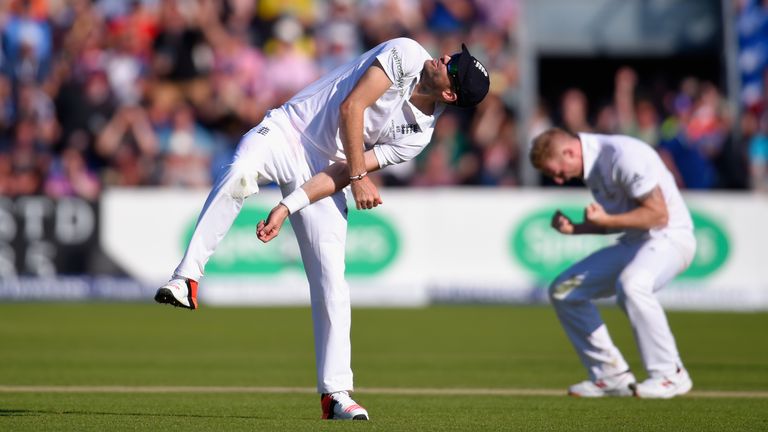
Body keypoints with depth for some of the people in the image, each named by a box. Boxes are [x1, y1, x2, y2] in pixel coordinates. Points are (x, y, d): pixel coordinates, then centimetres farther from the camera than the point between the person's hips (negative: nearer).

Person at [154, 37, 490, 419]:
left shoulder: (418, 134, -2)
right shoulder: (408, 56, -8)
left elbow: (341, 173, -9)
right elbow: (350, 108, -12)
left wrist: (287, 208, -17)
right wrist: (359, 177, -13)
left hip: (323, 170, 2)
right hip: (286, 130, -2)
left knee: (331, 279, -6)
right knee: (239, 173, -36)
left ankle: (335, 393, -1)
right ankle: (186, 280, -35)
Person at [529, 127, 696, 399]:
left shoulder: (623, 156, -22)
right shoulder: (591, 166, 7)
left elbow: (658, 215, -22)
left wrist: (606, 220, -25)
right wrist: (575, 229, 1)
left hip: (669, 238, -10)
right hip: (633, 242, 10)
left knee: (630, 285, -38)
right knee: (564, 290, 7)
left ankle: (670, 375, -25)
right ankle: (612, 377, 10)